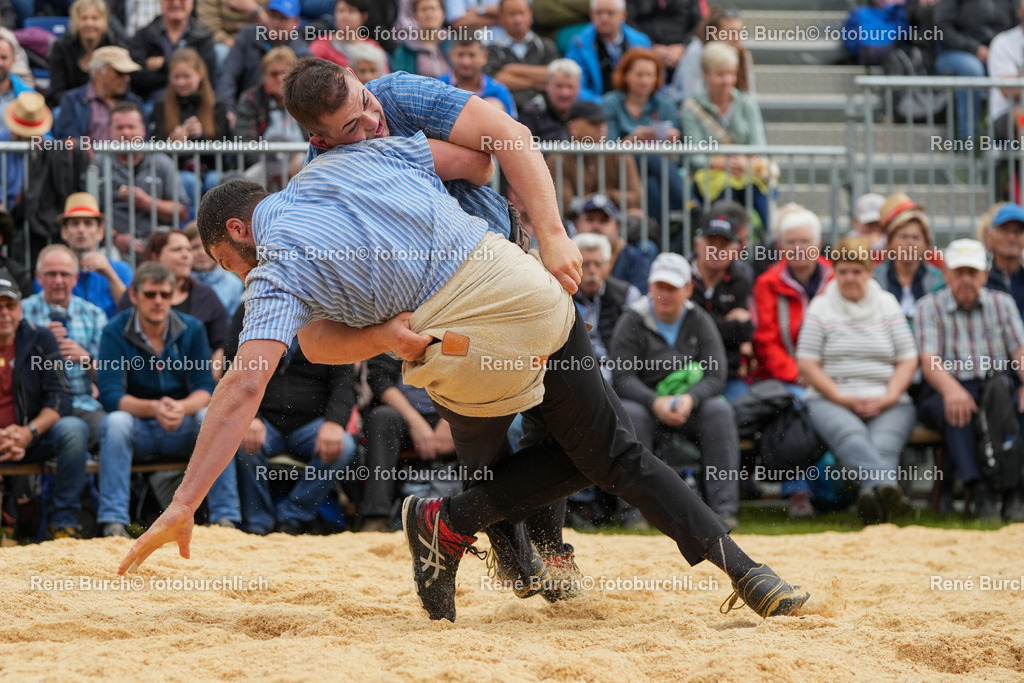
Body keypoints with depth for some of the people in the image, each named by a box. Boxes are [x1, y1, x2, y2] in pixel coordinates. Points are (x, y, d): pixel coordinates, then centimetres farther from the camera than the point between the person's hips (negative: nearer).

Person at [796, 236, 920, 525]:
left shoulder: (888, 305, 18)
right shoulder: (820, 308, 13)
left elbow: (907, 359, 13)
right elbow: (807, 364, 5)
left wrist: (888, 397, -5)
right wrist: (843, 398, -8)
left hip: (888, 402, 2)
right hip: (831, 400, -2)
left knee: (883, 443, -32)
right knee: (852, 436, -37)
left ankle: (874, 498, -60)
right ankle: (887, 489, -65)